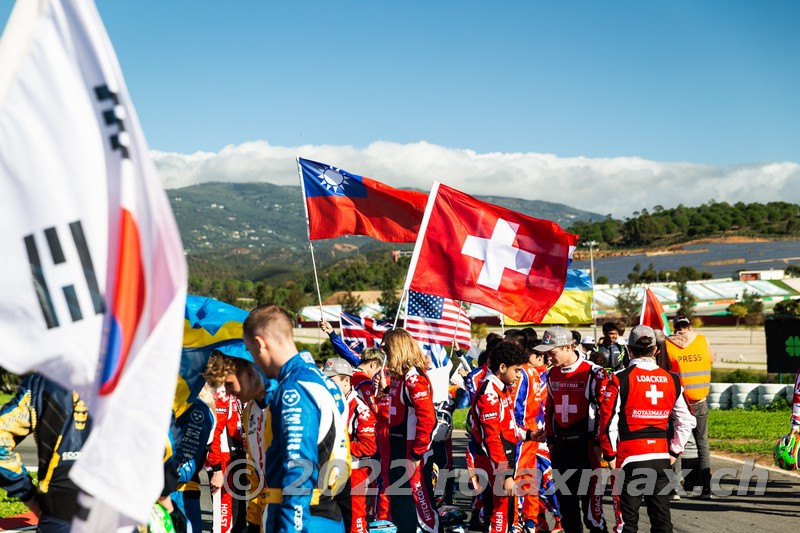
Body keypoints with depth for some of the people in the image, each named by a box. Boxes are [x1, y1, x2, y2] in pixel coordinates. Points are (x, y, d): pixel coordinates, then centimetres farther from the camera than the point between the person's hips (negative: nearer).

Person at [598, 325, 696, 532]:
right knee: (661, 516, 13)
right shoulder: (671, 380, 5)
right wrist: (674, 451, 16)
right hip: (661, 457, 4)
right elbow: (687, 420, 9)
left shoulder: (620, 379, -8)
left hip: (630, 456, -4)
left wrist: (610, 454, 1)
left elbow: (608, 420, -10)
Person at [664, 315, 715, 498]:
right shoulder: (703, 340, 0)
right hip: (699, 402, 1)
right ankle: (706, 488, 9)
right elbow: (713, 359, 16)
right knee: (702, 444, 10)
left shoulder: (668, 344, -4)